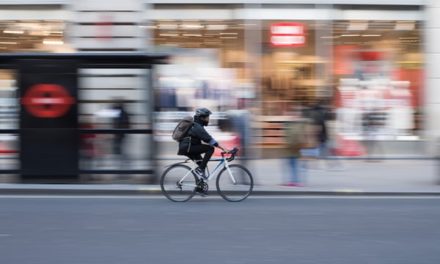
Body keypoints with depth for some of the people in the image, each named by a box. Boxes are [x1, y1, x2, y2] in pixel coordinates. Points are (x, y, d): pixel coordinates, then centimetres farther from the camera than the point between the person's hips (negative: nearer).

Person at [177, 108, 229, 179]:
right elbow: (209, 139, -23)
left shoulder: (197, 126, 16)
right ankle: (200, 169, -14)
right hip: (187, 147, -10)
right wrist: (223, 148, -25)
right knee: (210, 148, -17)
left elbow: (207, 138, 23)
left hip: (185, 148, 10)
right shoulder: (197, 127, -16)